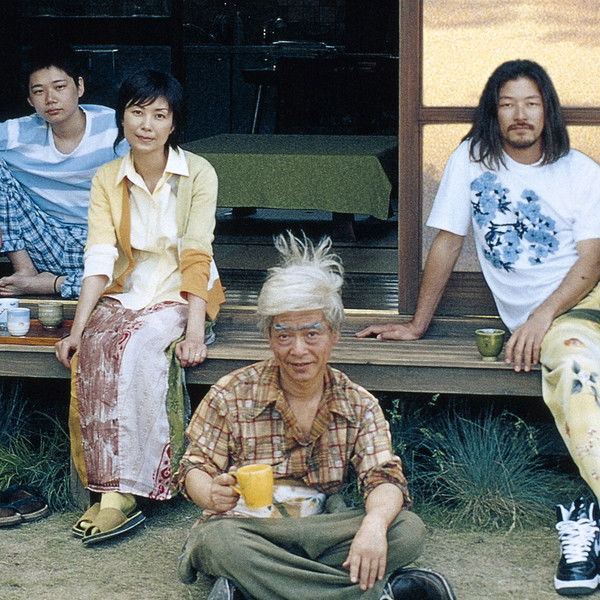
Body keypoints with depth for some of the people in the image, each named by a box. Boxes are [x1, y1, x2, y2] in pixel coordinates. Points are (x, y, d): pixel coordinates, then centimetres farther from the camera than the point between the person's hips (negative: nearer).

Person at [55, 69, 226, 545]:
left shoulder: (197, 173, -4)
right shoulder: (107, 180, 6)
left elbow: (196, 256, -13)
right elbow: (100, 259, -5)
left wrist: (195, 330, -24)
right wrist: (77, 328, -17)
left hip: (182, 294, -3)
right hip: (125, 294, 3)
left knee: (138, 344, -34)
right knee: (94, 350, -30)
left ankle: (123, 492, -35)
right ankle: (109, 487, -30)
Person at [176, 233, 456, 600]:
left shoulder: (360, 405, 4)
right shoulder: (232, 396, -1)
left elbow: (384, 477, -7)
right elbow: (195, 467, 0)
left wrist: (375, 523, -32)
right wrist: (212, 495, -27)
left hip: (322, 533, 2)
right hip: (245, 525, -1)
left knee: (408, 531, -23)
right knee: (217, 538, -39)